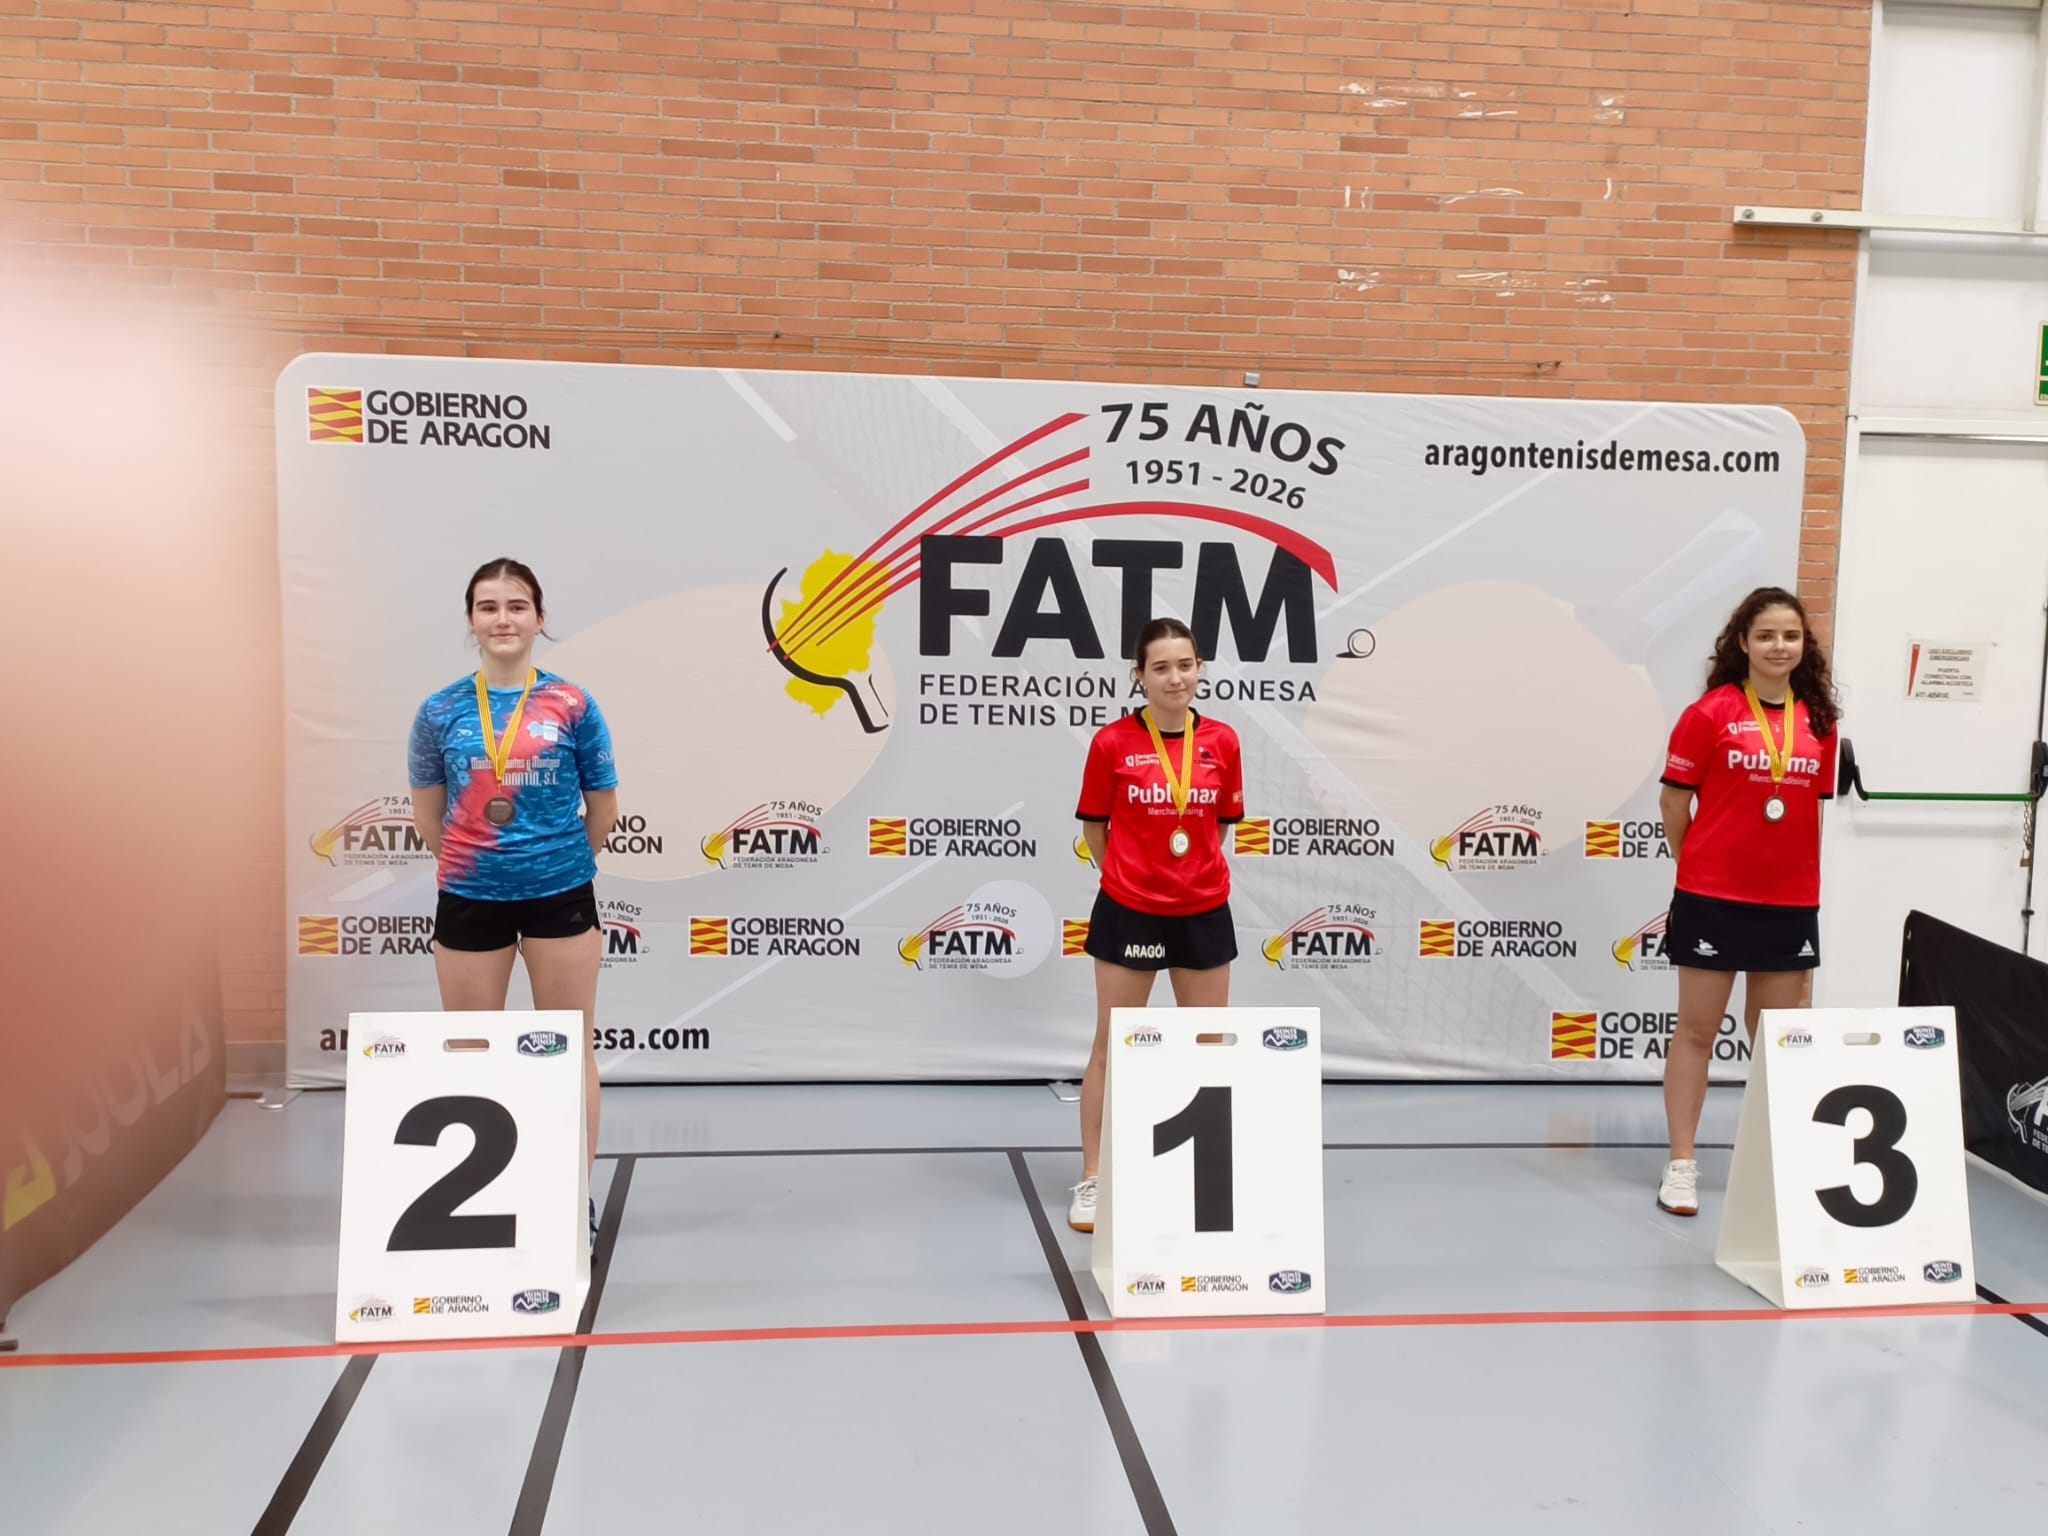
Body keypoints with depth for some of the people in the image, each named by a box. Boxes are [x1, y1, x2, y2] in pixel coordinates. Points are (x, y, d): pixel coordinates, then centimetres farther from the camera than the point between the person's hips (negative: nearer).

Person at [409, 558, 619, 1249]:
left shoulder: (572, 706, -5)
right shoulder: (440, 712, -1)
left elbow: (602, 810, 4)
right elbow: (427, 814, 11)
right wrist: (474, 862, 11)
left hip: (560, 898, -1)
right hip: (469, 902, 1)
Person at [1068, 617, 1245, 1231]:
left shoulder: (1222, 742, 0)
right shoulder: (1112, 742, -8)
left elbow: (1220, 824, 11)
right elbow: (1093, 828, 3)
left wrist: (1193, 874, 7)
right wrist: (1131, 875, 7)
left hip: (1204, 914, 3)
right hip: (1129, 914, -3)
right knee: (1111, 1047, 5)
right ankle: (1092, 1180, 15)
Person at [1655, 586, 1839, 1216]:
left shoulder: (1819, 720, 5)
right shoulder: (1711, 712, -8)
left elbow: (1815, 804, 13)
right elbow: (1674, 798, -2)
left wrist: (1801, 872, 9)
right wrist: (1699, 866, 4)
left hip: (1791, 903, 4)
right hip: (1713, 899, -4)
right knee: (1696, 1030, 5)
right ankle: (1681, 1164, 13)